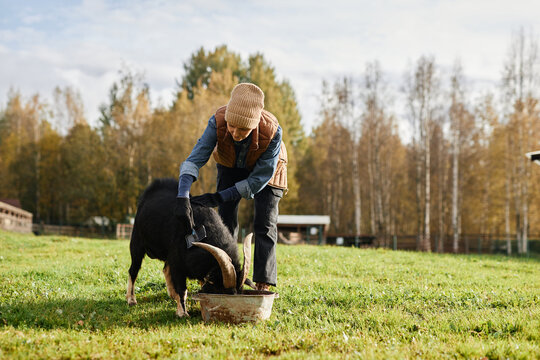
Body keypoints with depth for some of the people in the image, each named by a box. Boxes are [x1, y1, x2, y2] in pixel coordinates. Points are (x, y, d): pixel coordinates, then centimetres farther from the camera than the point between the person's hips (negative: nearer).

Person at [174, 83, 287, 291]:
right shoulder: (218, 123, -39)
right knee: (226, 221, 0)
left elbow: (259, 179, -33)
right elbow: (194, 159, -43)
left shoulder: (272, 132, -42)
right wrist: (183, 199, -58)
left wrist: (219, 198, -38)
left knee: (265, 225, -9)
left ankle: (263, 284, -5)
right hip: (231, 166, 2)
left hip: (266, 168, -2)